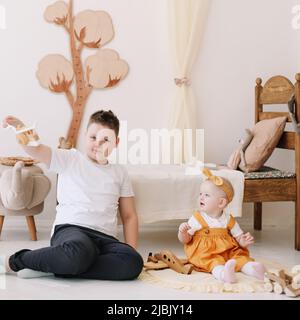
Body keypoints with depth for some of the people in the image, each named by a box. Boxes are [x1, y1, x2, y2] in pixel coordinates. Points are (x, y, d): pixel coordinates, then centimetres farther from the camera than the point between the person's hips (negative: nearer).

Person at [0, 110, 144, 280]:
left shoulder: (120, 172, 19)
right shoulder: (70, 159, 10)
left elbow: (129, 216, 18)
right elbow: (36, 149, -5)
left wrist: (132, 251, 5)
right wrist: (19, 127, -26)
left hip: (106, 238, 4)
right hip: (70, 229, -4)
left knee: (134, 263, -30)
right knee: (79, 252, -42)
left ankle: (52, 267, -20)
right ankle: (14, 260, -13)